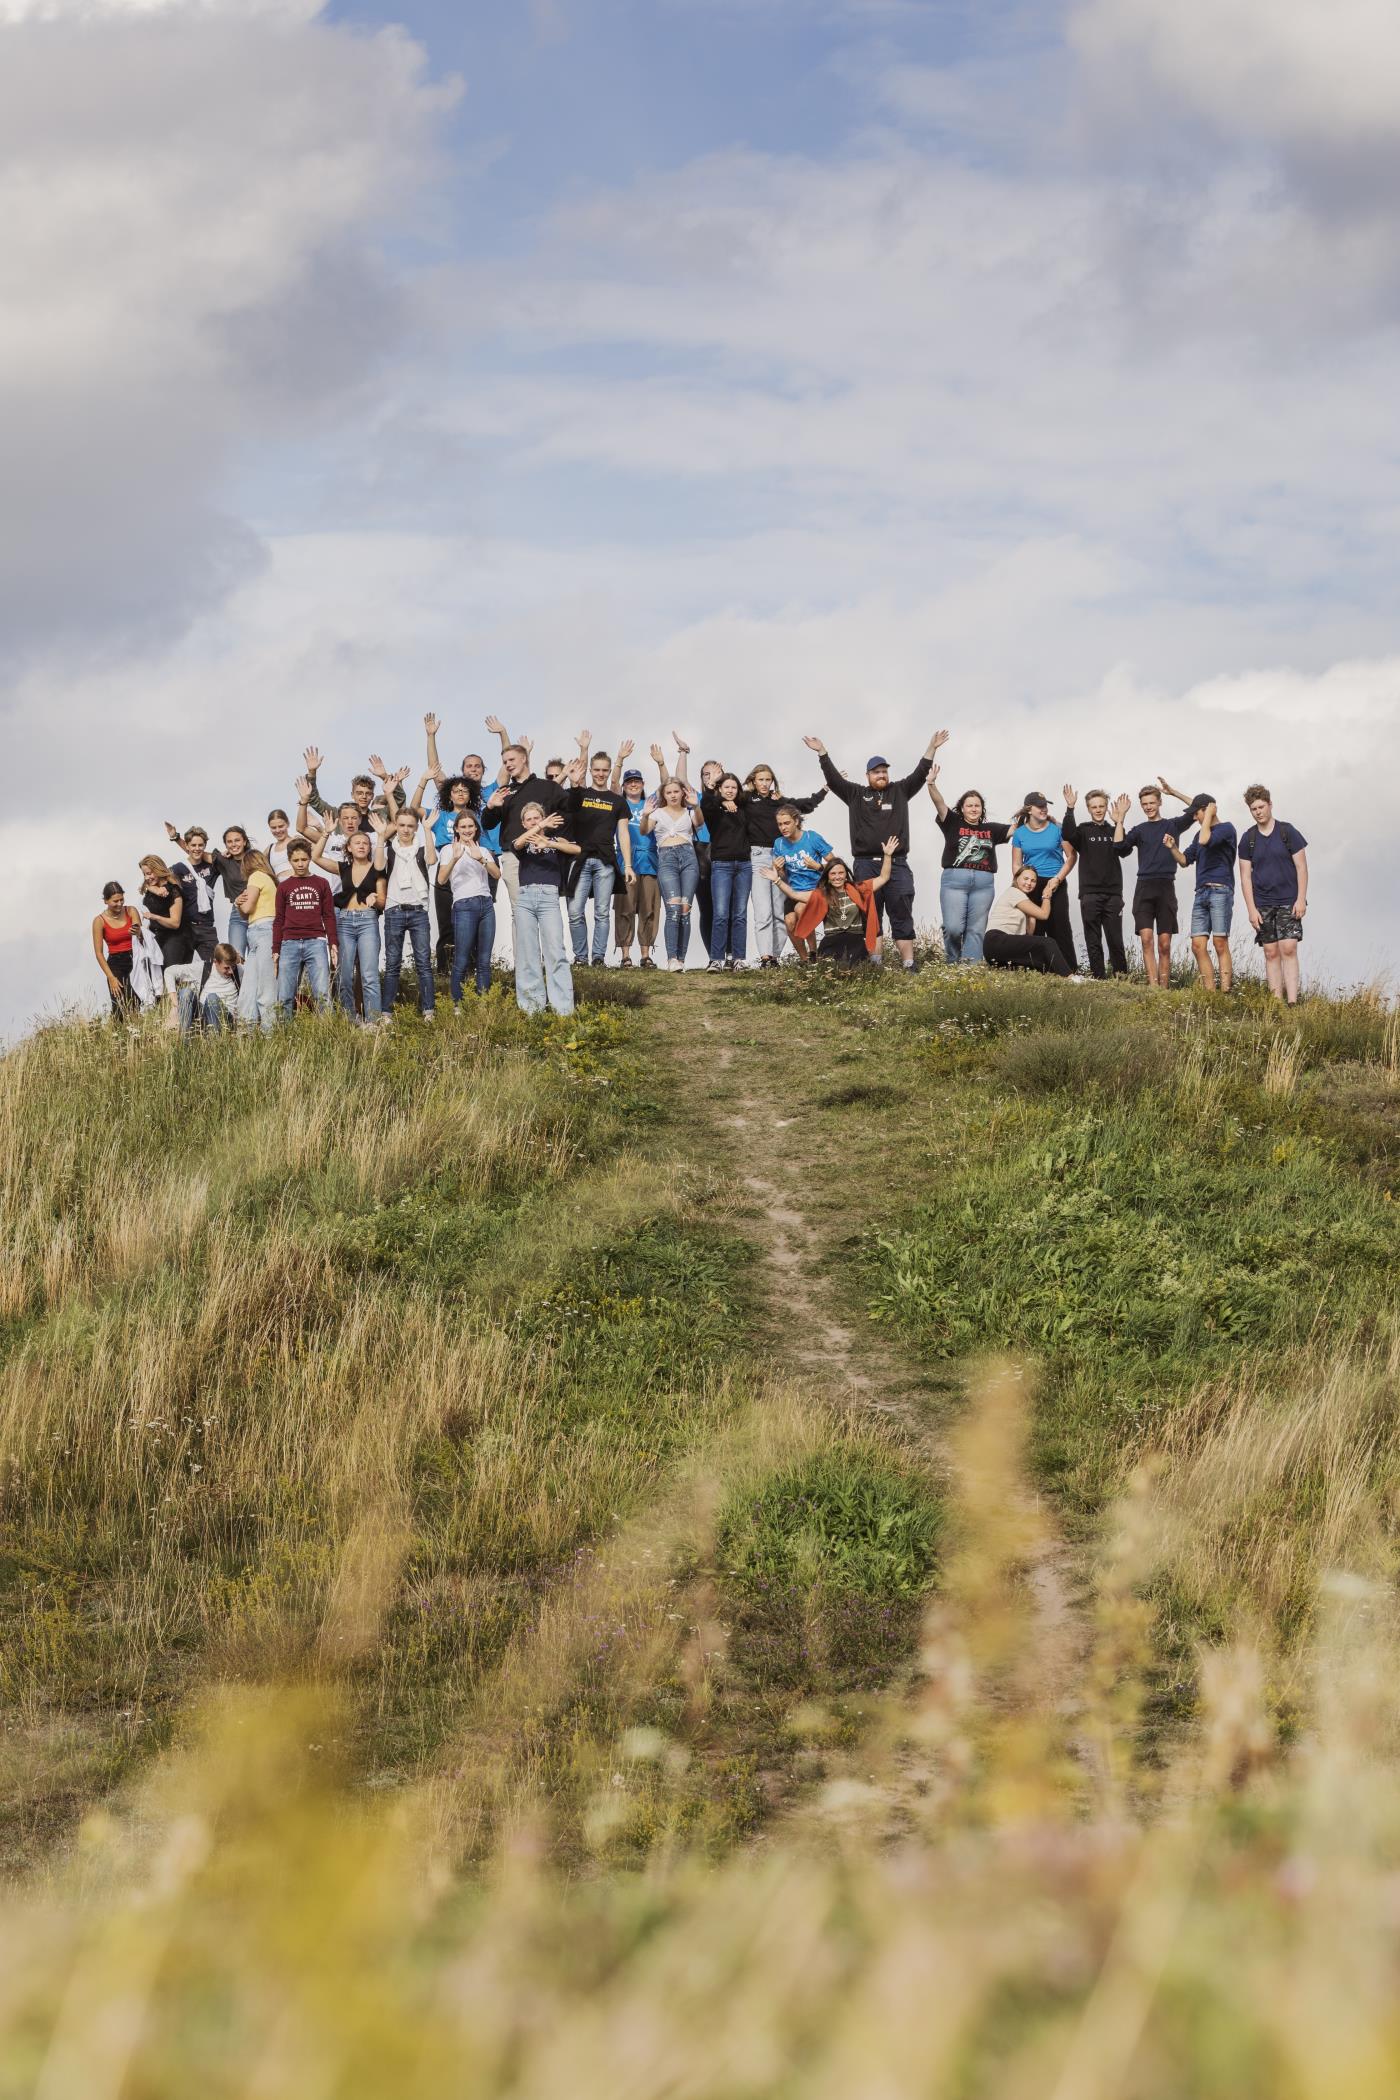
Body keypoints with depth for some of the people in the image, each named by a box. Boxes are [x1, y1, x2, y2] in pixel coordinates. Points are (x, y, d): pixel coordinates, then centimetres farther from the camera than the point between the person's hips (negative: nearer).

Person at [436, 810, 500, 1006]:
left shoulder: (483, 850, 19)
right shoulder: (449, 850, 7)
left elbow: (497, 874, 2)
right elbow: (441, 880, -6)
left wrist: (481, 859, -16)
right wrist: (454, 859, -21)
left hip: (486, 905, 4)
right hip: (464, 906, -4)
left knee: (484, 961, 4)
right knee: (462, 962, -7)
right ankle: (457, 1006, -3)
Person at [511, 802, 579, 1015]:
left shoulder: (555, 840, 13)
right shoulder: (522, 843, 15)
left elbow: (576, 850, -6)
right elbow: (518, 843, -10)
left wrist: (548, 843, -17)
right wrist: (542, 826, -20)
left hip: (549, 897, -2)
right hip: (525, 898, 2)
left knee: (555, 952, -11)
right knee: (527, 953, 1)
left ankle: (563, 1007, -14)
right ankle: (532, 1004, 5)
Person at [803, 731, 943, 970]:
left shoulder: (900, 791, 13)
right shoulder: (856, 794, 11)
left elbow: (920, 774, 7)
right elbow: (833, 779, 6)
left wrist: (932, 748, -2)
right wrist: (822, 752, -1)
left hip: (897, 864, 0)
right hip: (865, 864, 0)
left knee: (902, 915, -2)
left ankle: (908, 963, -6)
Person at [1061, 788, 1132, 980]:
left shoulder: (1114, 831, 13)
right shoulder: (1083, 831, 8)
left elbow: (1124, 850, -6)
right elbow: (1068, 835, -14)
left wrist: (1119, 821, -9)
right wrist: (1070, 808, -21)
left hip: (1113, 894, 1)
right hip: (1089, 894, 0)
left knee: (1115, 941, -3)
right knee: (1093, 942, 0)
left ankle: (1121, 977, 1)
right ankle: (1098, 979, 2)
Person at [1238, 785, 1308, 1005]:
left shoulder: (1288, 832, -1)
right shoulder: (1248, 839, 6)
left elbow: (1301, 867, 0)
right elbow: (1245, 875, 6)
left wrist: (1301, 899, -9)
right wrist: (1251, 908, -2)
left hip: (1289, 902, -3)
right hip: (1263, 904, 3)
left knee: (1288, 949, -13)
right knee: (1271, 953, 2)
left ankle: (1292, 1002, -17)